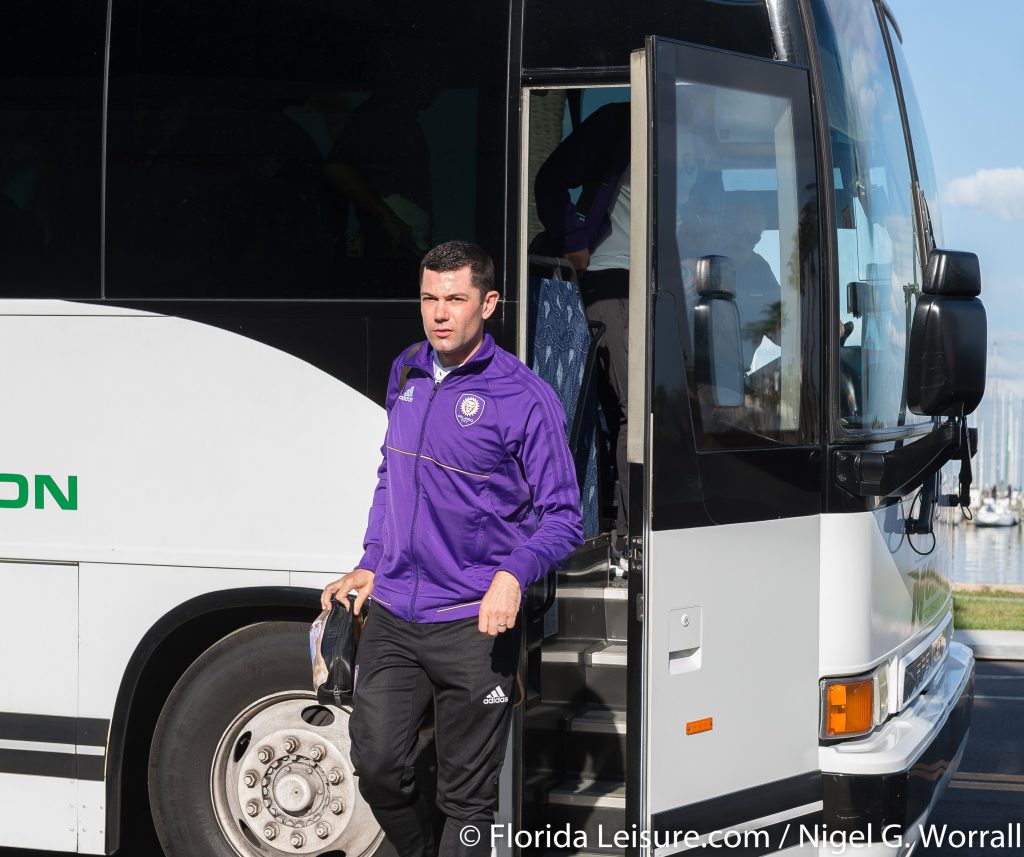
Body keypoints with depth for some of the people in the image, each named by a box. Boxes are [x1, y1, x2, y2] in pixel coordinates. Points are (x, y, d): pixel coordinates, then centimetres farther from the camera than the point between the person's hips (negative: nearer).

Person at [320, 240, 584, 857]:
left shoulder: (525, 397, -9)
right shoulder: (406, 373, 10)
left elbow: (563, 518, -6)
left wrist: (514, 576, -23)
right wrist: (371, 565, 17)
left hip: (475, 627, -4)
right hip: (392, 619, 5)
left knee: (467, 797, 4)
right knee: (378, 766, 1)